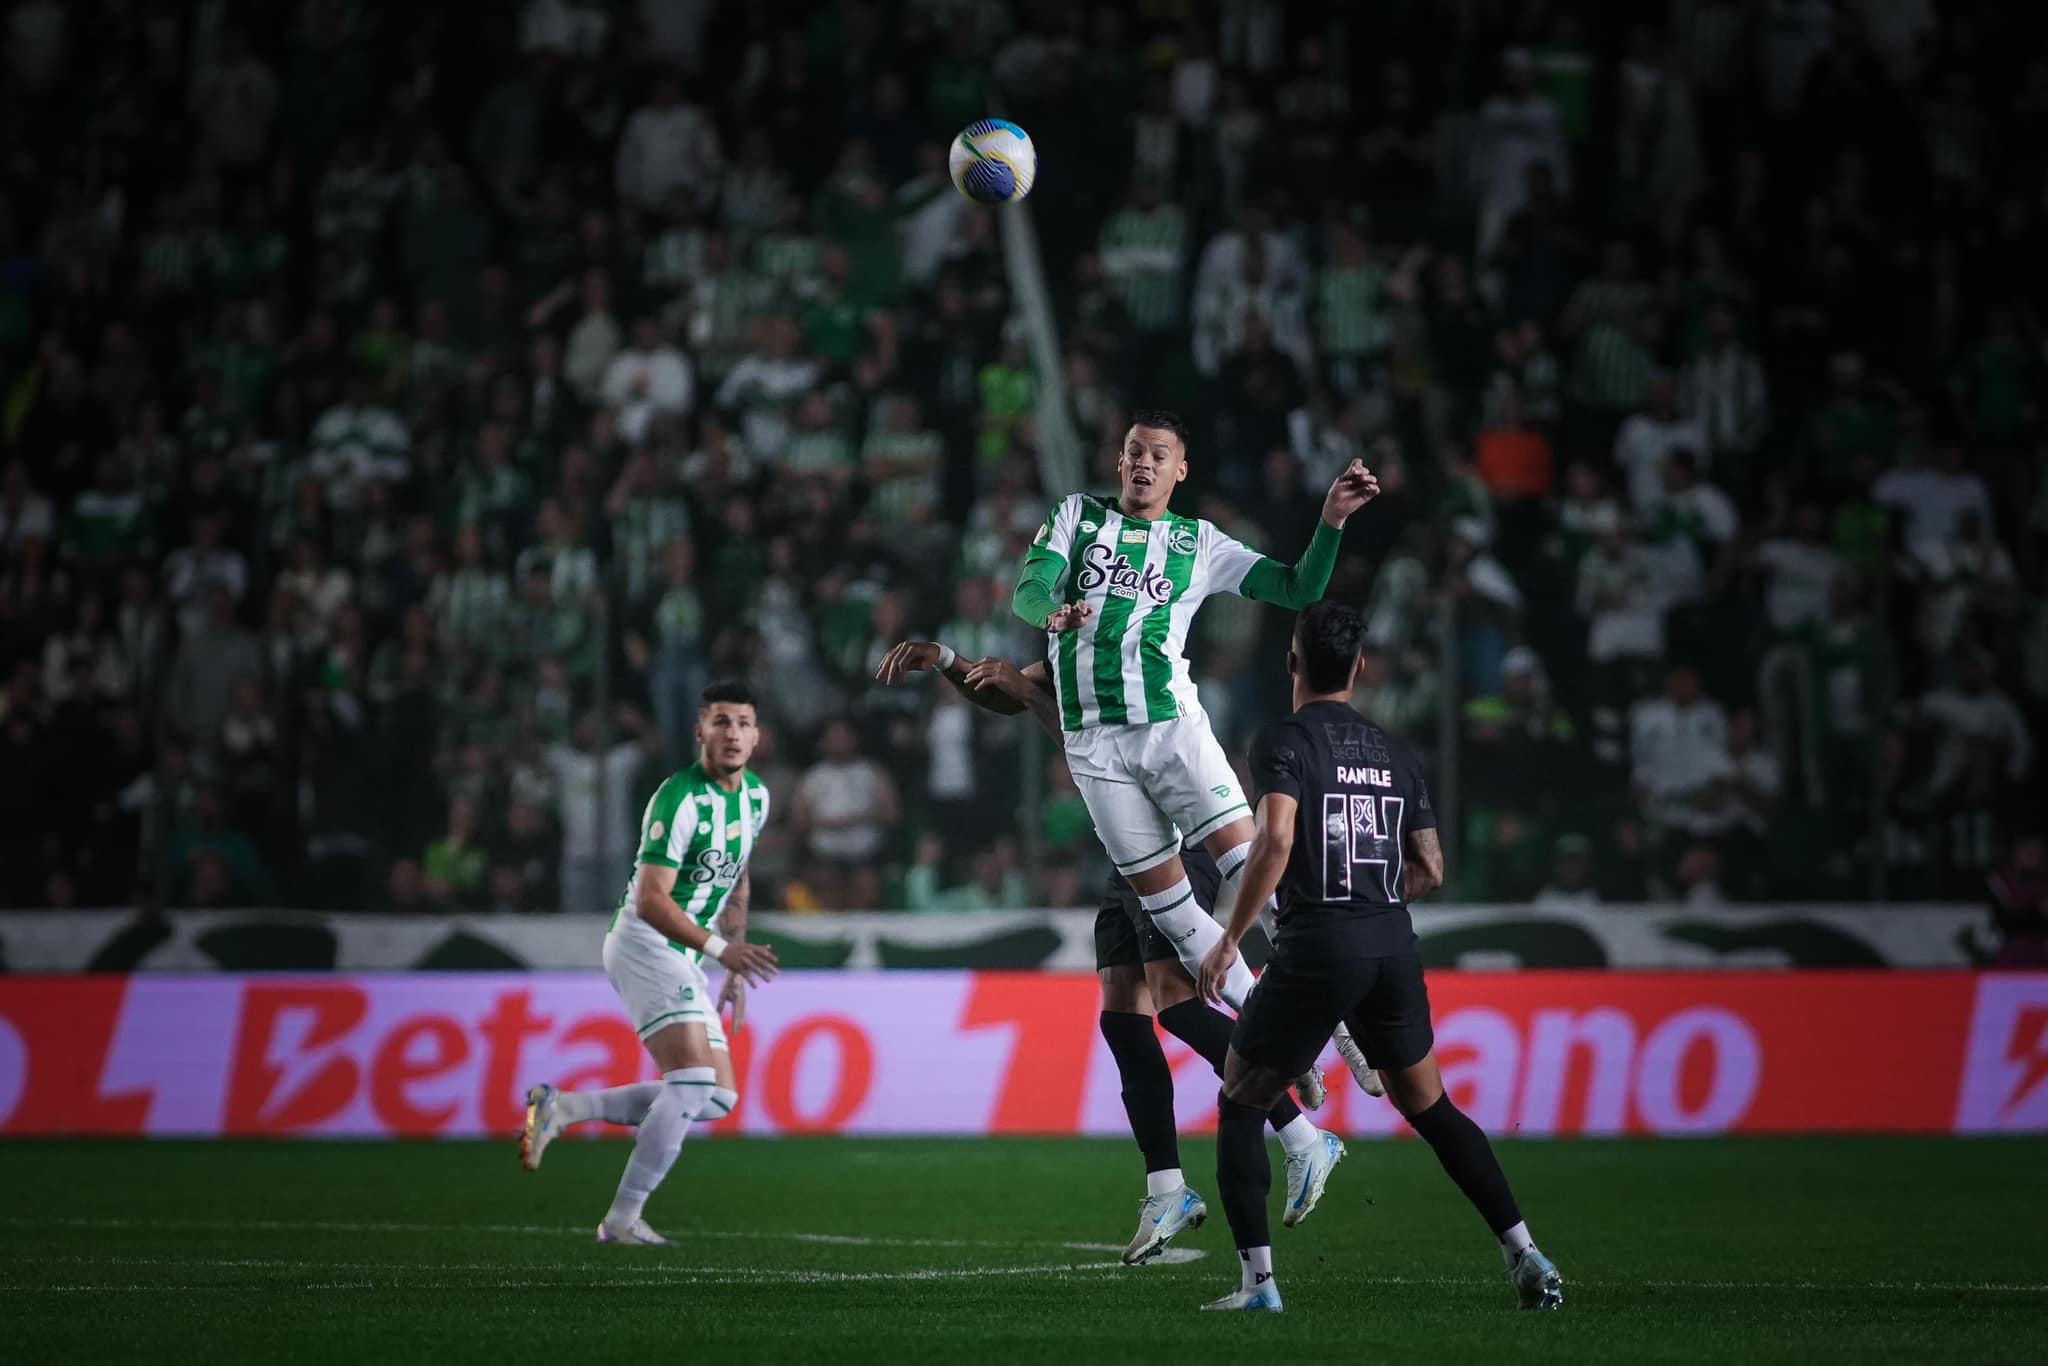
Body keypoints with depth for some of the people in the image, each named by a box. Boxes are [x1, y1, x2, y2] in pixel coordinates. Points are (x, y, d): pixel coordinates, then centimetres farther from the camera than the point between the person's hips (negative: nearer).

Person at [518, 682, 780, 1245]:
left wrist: (735, 971, 20)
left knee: (719, 1097, 5)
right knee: (695, 1080, -22)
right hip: (644, 941, -9)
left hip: (682, 959, 9)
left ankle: (561, 1108, 7)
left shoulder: (756, 797, 9)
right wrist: (719, 949, -32)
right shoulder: (679, 798, -19)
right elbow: (651, 900, -24)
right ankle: (623, 1219, -17)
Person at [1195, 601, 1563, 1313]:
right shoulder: (1394, 754, 14)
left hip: (1316, 951, -5)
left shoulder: (1282, 741, -4)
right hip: (1394, 947, 5)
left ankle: (1258, 1280, 0)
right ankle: (1526, 1256, 12)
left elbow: (1275, 841, -19)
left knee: (1238, 1106, 10)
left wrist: (1228, 942, -14)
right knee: (1430, 1108, 20)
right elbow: (1431, 870, 14)